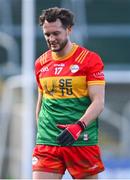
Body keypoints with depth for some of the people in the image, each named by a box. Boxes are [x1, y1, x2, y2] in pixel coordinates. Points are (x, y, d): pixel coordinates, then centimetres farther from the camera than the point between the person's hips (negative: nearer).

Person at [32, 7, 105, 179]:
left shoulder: (90, 59, -4)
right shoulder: (41, 63, 11)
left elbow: (99, 102, -10)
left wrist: (79, 126, -24)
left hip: (82, 140, -3)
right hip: (47, 143, 3)